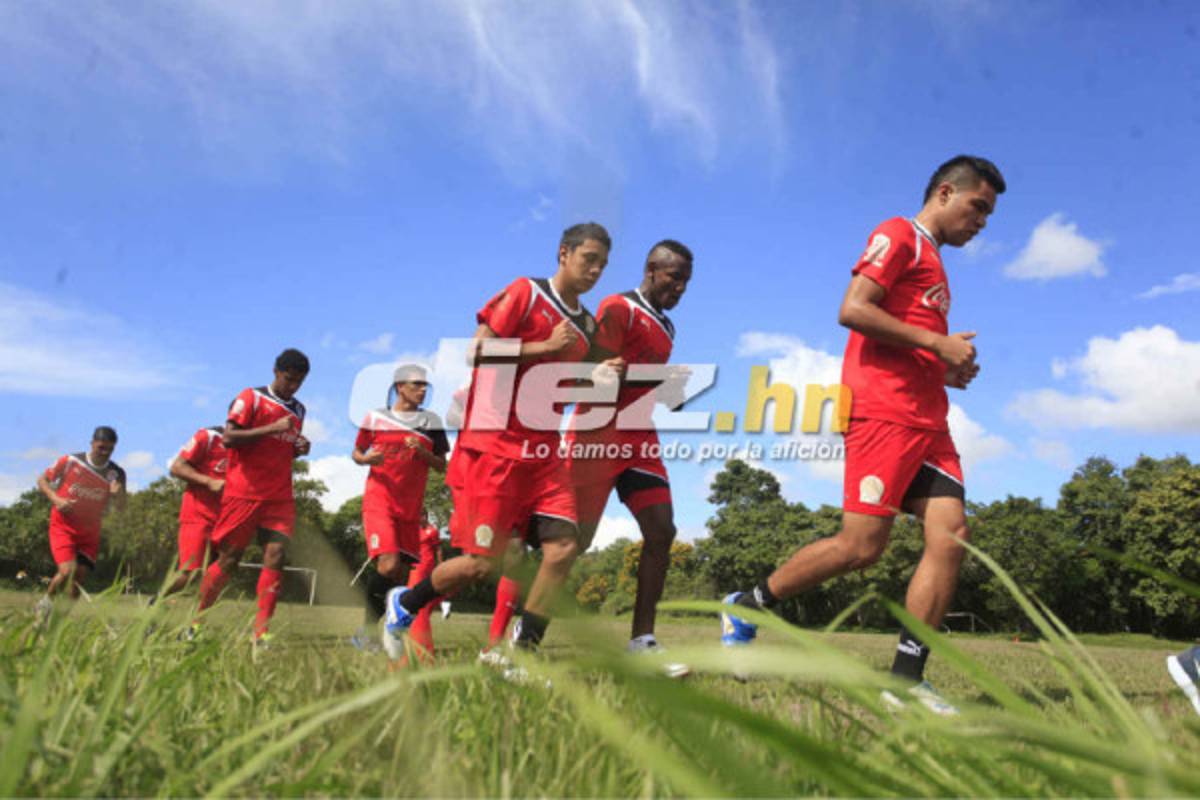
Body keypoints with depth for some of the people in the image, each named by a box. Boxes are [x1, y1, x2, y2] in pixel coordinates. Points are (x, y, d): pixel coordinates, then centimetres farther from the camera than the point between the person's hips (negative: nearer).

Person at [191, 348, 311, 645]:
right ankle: (194, 620, 18)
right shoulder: (251, 398, -2)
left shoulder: (298, 410, 17)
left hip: (280, 497, 5)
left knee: (276, 557, -9)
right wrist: (272, 429, -18)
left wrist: (300, 449, 6)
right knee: (228, 559, 1)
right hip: (244, 494, -5)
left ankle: (261, 630, -8)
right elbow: (229, 437, -12)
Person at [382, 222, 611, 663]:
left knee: (564, 544, -10)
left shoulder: (586, 325, 17)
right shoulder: (525, 293, -4)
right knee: (482, 563, -4)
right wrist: (544, 346, -16)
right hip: (495, 448, -7)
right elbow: (478, 349, -14)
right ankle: (403, 603, 22)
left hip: (544, 453, 7)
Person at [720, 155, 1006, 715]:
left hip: (927, 421, 9)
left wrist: (949, 369, 14)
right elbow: (852, 310, -15)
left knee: (950, 536, -6)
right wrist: (938, 343, -12)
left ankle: (907, 679, -3)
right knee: (861, 546, -12)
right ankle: (745, 607, 6)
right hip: (884, 412, -9)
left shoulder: (932, 261, 29)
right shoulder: (899, 236, 0)